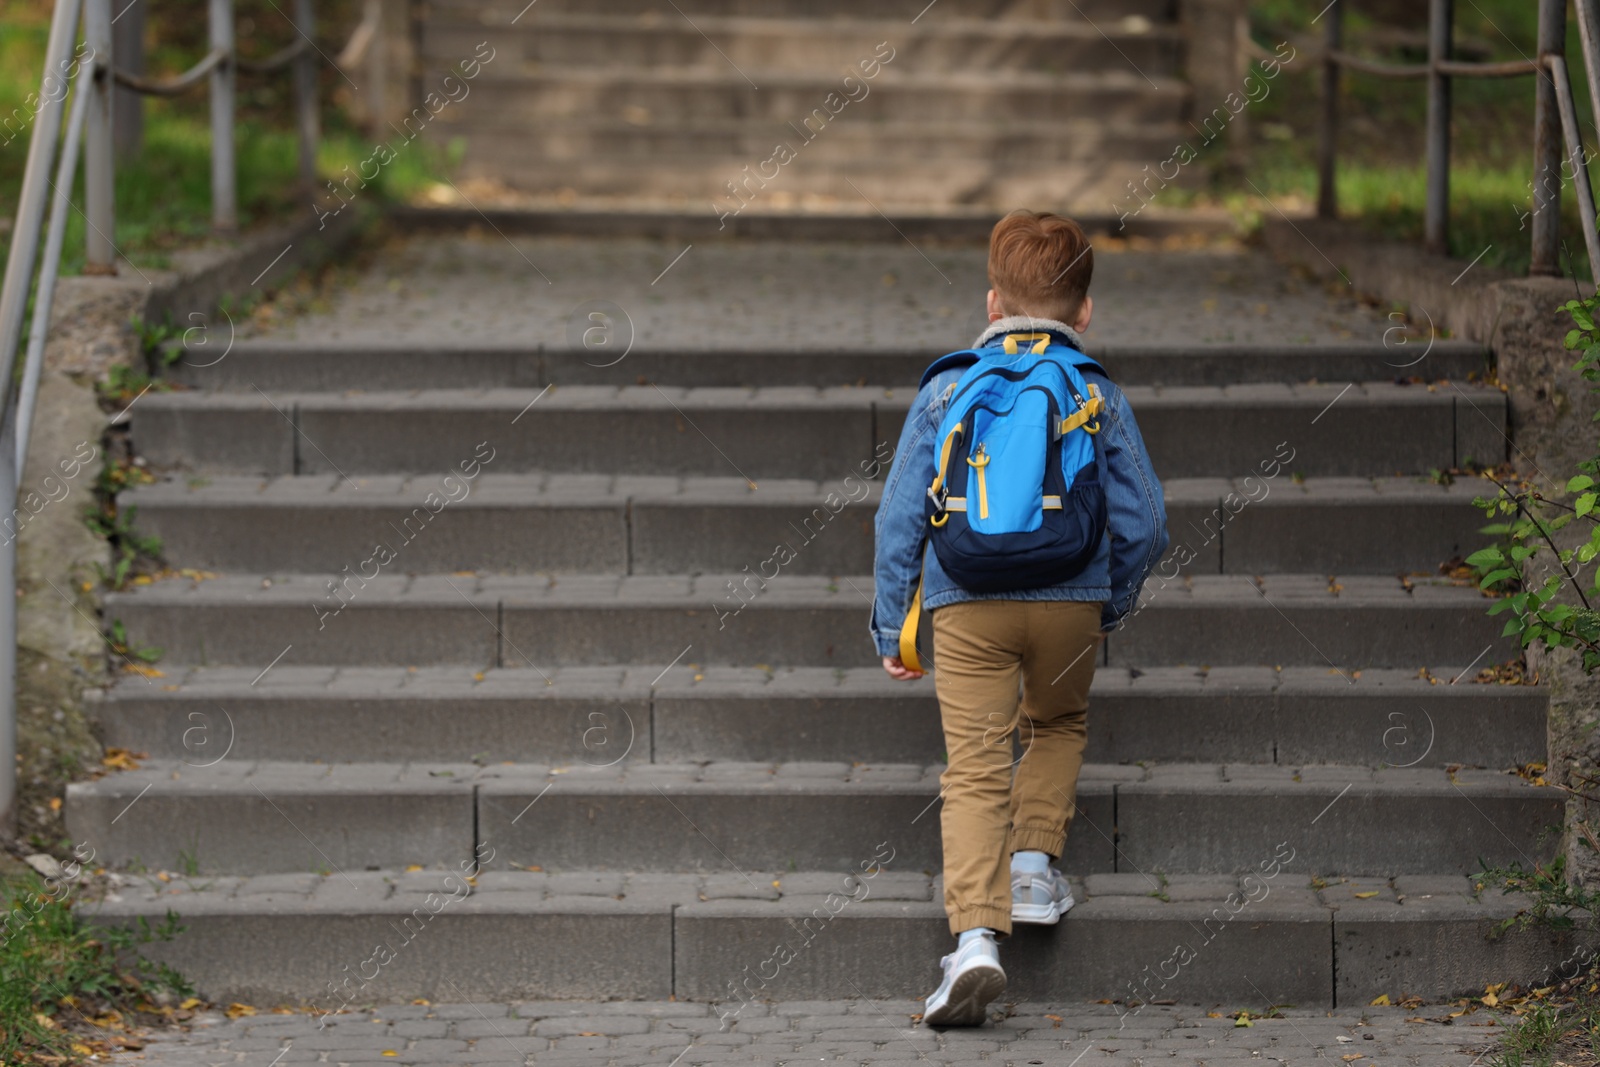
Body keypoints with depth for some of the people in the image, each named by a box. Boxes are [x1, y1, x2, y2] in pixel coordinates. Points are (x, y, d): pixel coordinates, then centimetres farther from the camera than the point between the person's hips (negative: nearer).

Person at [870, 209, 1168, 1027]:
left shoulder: (947, 389, 8)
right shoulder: (1099, 396, 7)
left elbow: (899, 516, 6)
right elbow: (1143, 524, 6)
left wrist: (893, 627, 13)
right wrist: (1113, 603, 24)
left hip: (966, 605, -1)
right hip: (1070, 600, 1)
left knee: (974, 768, -2)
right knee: (1059, 725, 30)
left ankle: (976, 934, -16)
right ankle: (1034, 862, 17)